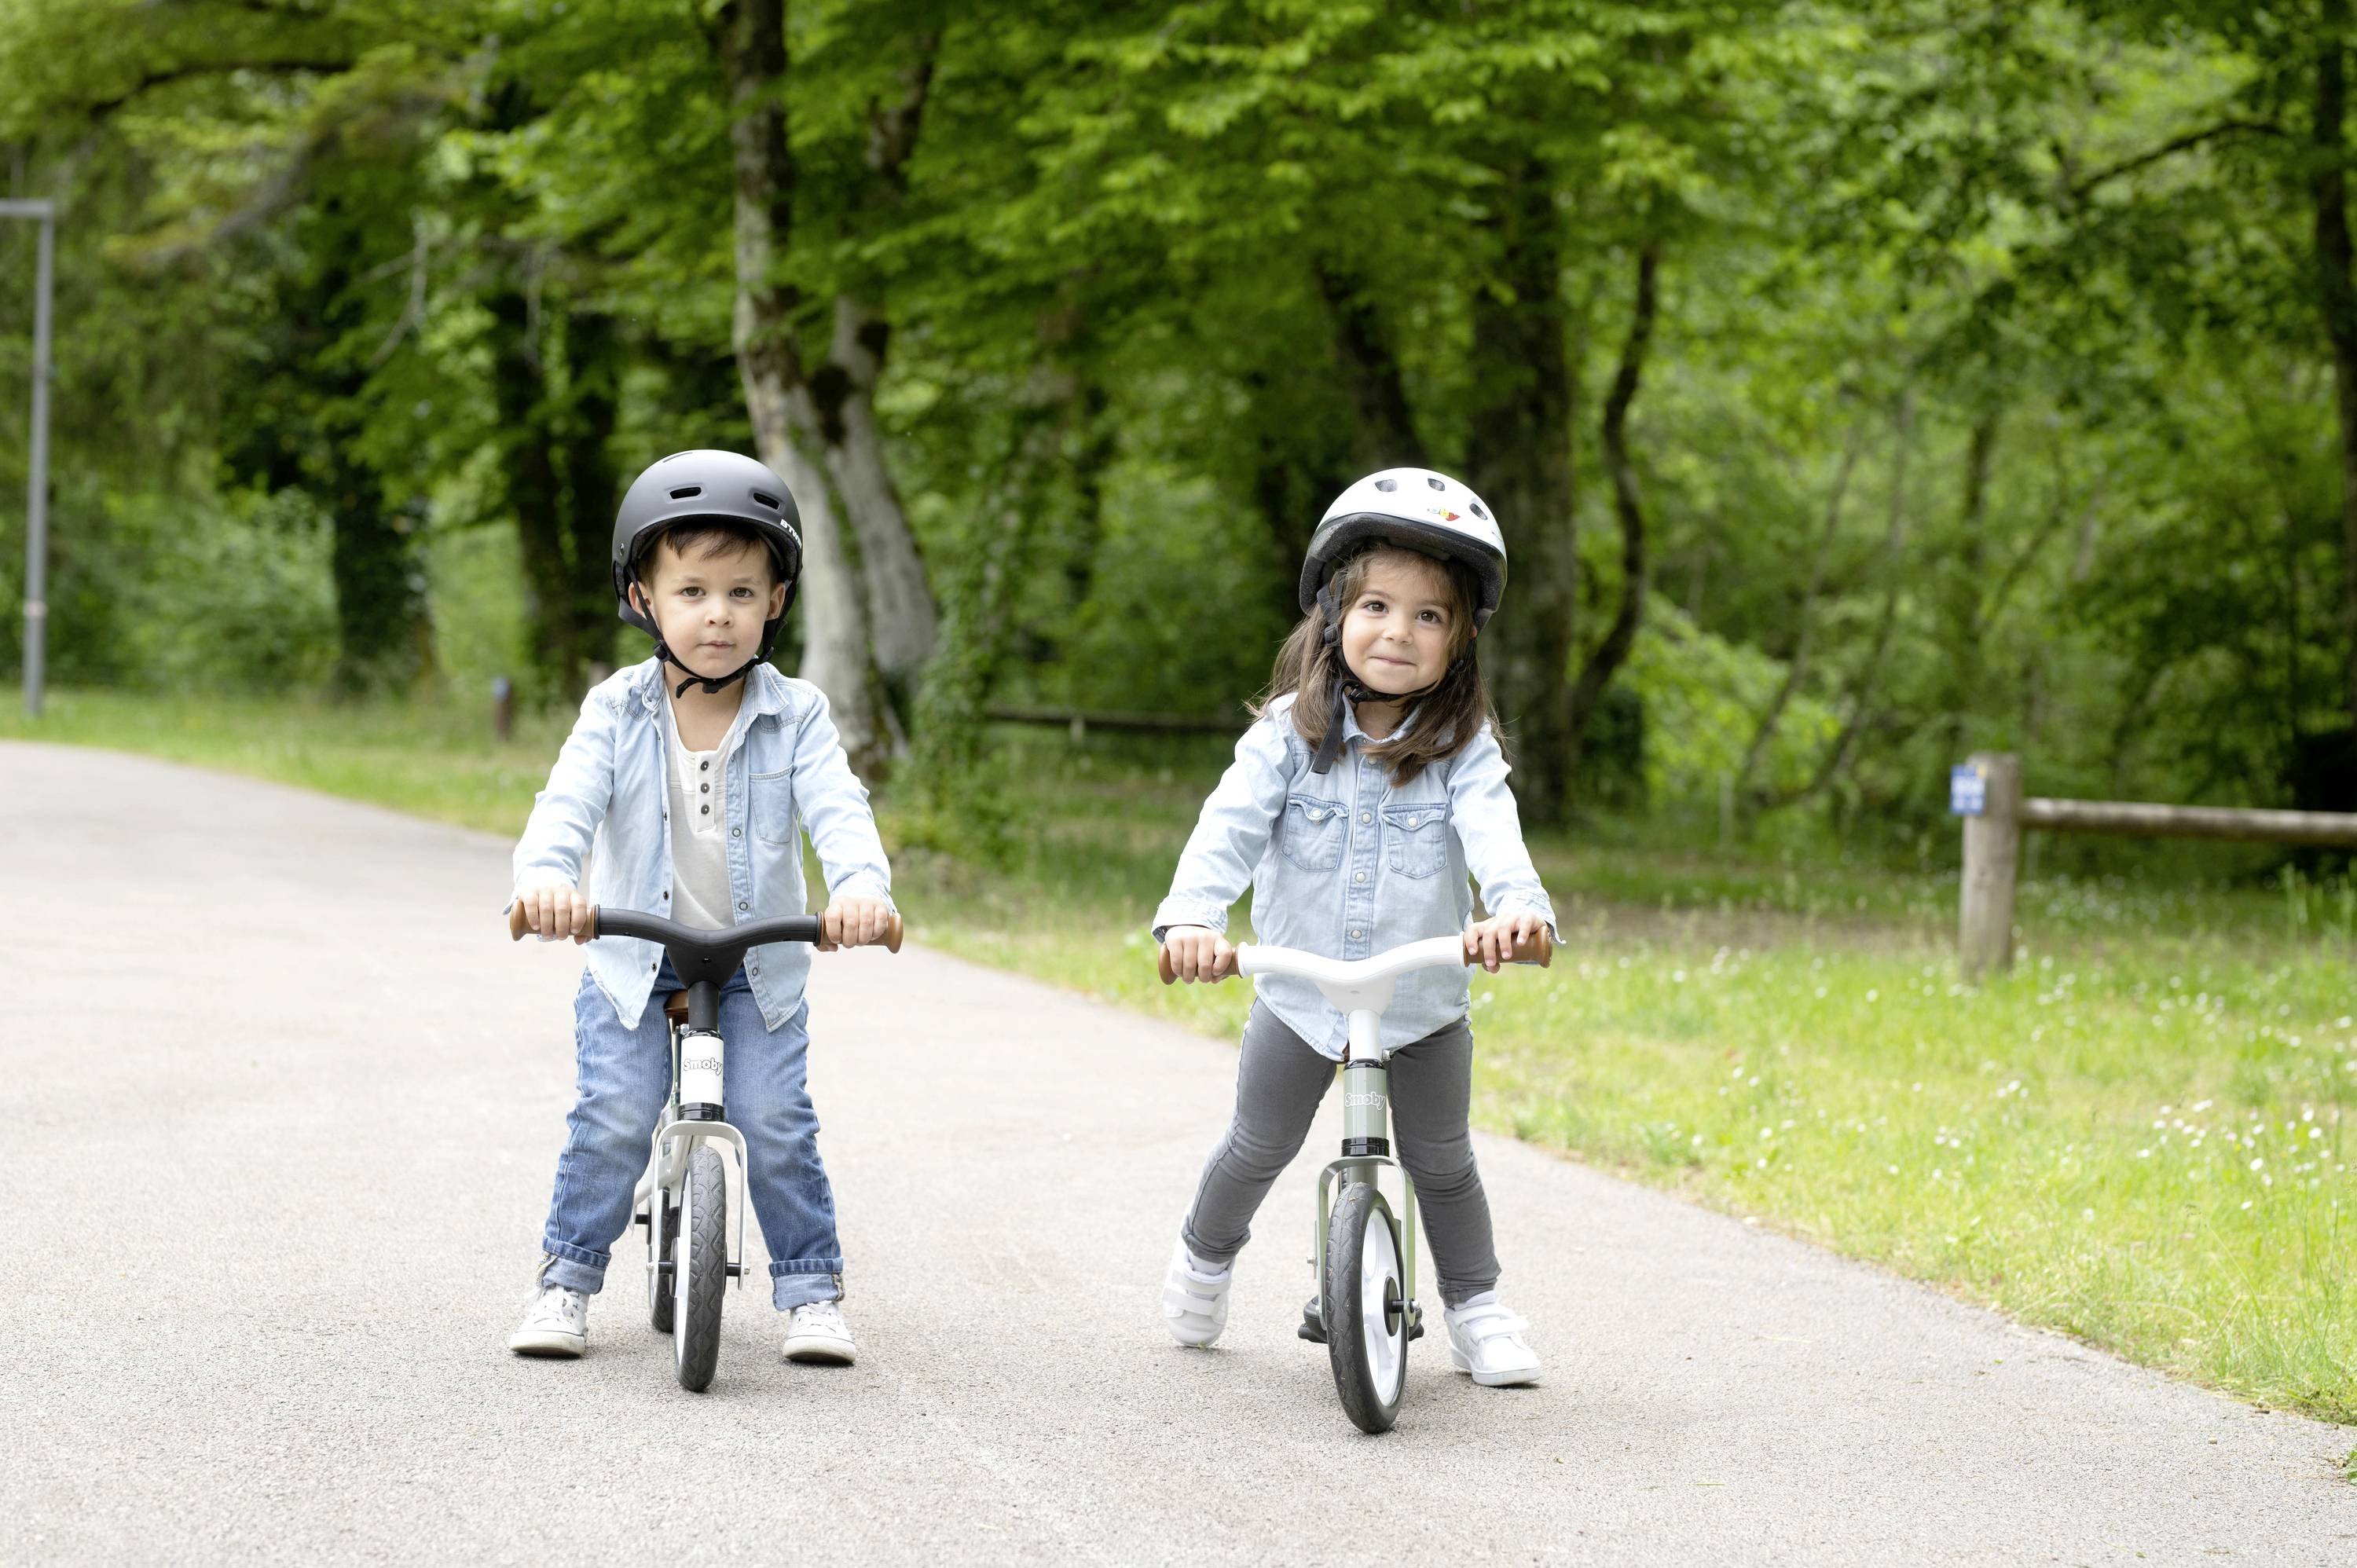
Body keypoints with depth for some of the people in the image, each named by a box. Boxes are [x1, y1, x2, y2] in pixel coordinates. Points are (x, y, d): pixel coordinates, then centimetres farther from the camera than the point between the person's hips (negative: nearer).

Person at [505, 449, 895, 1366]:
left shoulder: (796, 717, -5)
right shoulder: (618, 714, -5)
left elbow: (837, 809, -19)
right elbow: (567, 803, -19)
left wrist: (860, 885, -41)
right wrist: (544, 875, -42)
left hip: (759, 969, 0)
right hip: (633, 962, 0)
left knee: (773, 1120, -14)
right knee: (614, 1117, -15)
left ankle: (811, 1291, 4)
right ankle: (567, 1282, 4)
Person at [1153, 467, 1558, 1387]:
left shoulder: (1463, 747, -11)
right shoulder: (1290, 733, -11)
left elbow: (1491, 829, -29)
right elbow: (1229, 827, -21)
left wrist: (1518, 906, -50)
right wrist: (1191, 917, -40)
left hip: (1424, 1003, 0)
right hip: (1300, 995, 1)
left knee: (1441, 1162, 11)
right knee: (1259, 1147, 16)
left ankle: (1476, 1308, 30)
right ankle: (1206, 1251, 43)